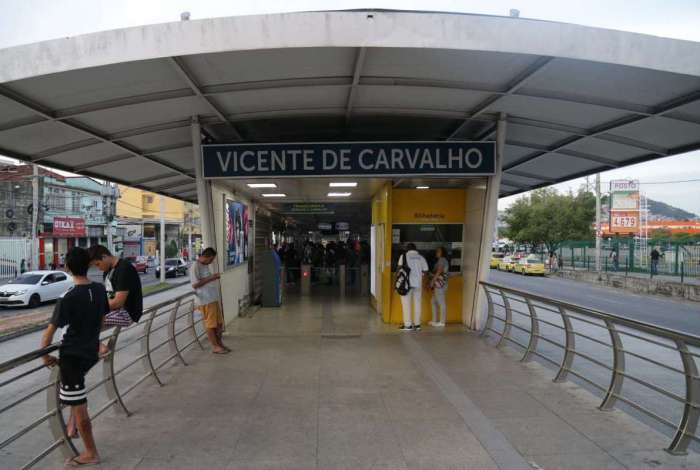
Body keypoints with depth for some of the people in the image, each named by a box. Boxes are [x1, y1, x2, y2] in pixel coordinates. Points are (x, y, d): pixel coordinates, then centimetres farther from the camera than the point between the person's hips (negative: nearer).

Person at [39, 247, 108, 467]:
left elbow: (50, 332, -16)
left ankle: (91, 453, 15)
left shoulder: (68, 298, -20)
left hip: (71, 354, -7)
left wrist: (44, 355, 0)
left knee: (78, 405, 5)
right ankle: (72, 425, 35)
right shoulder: (100, 289, -2)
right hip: (91, 352, 7)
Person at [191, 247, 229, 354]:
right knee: (210, 324, 0)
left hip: (213, 298, 9)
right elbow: (195, 284, -20)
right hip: (205, 300, -9)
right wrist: (211, 278, -20)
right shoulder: (195, 267, -14)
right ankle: (215, 347, 10)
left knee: (219, 322, 14)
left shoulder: (205, 265, 14)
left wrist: (214, 277, 10)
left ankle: (220, 343, 26)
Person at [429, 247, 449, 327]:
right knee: (433, 302, 14)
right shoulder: (440, 261, 22)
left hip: (439, 285, -11)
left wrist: (432, 281, -16)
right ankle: (435, 321, 18)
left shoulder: (442, 260, -8)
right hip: (437, 285, 11)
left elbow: (439, 272, -16)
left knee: (441, 303, -8)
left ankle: (442, 322, -6)